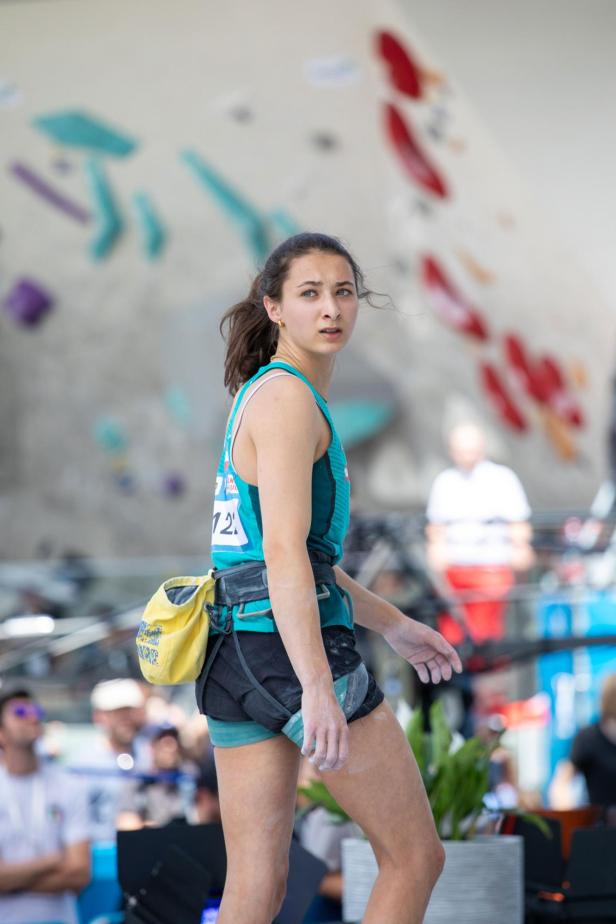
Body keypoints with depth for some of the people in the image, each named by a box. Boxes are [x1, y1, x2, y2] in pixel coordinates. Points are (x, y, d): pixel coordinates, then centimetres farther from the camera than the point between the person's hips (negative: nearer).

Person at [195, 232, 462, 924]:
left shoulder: (262, 394, 19)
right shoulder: (290, 399, -10)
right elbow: (284, 553, -21)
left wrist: (390, 623, 31)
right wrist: (317, 690, -29)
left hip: (234, 654, 9)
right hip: (292, 649, -9)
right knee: (415, 855, 2)